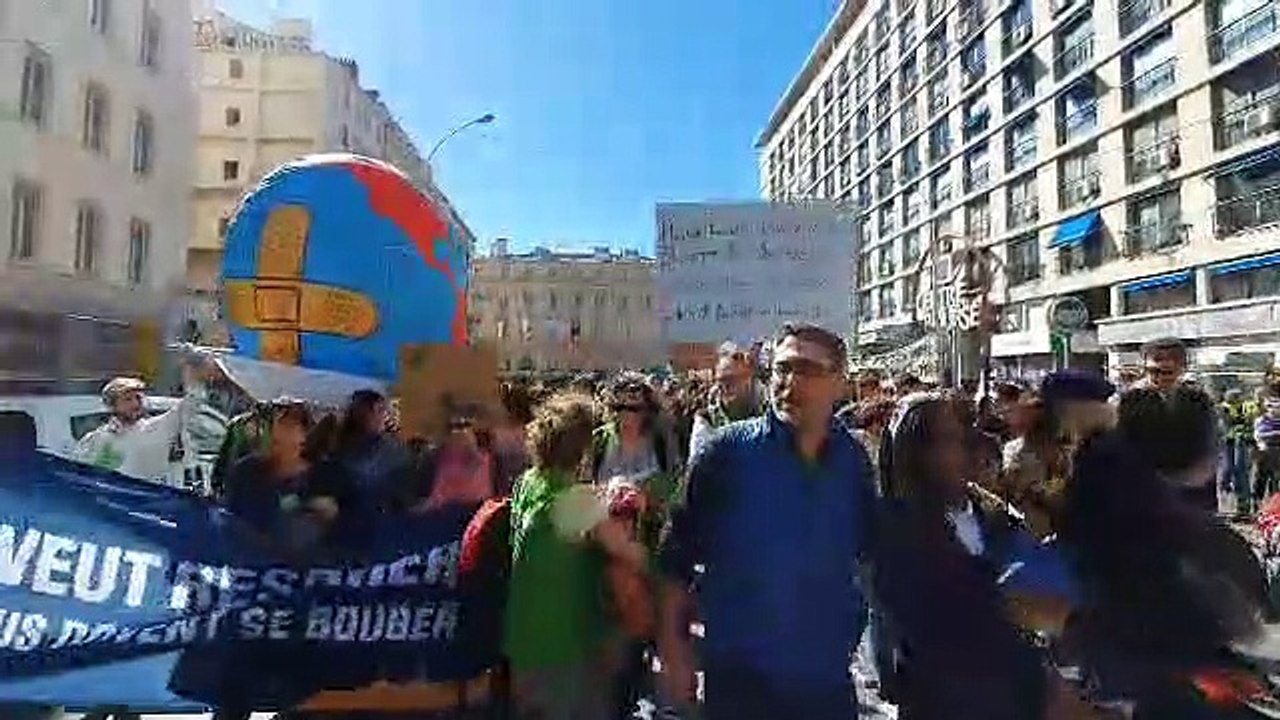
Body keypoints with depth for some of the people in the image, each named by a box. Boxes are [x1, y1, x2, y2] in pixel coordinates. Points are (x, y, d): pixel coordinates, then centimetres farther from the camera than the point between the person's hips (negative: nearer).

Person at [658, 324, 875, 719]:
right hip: (738, 676, -3)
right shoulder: (727, 450, -11)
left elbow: (871, 550, 12)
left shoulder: (853, 460, -1)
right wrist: (673, 649, -8)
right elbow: (677, 556, -8)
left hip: (828, 677, 4)